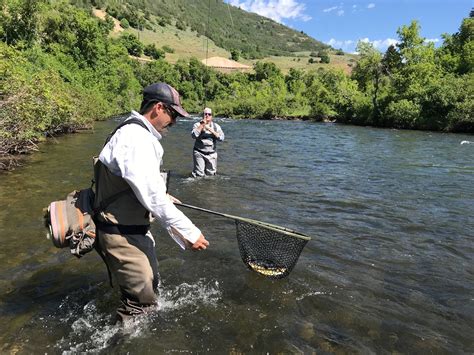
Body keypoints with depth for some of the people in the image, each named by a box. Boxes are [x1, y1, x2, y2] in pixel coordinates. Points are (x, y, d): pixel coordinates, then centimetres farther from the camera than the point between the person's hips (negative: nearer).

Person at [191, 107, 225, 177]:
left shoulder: (216, 126, 7)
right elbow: (194, 135, -18)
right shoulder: (197, 125, 0)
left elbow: (221, 138, -7)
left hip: (211, 153, 3)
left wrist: (211, 130, -16)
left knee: (211, 173, 7)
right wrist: (202, 125, -14)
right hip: (199, 152, -3)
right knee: (199, 175, -6)